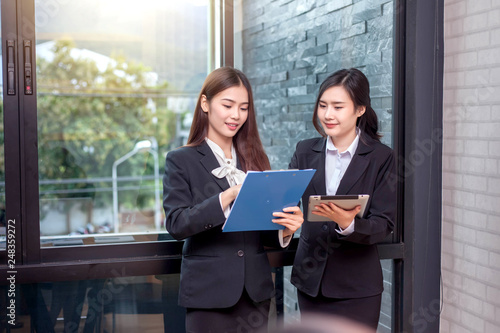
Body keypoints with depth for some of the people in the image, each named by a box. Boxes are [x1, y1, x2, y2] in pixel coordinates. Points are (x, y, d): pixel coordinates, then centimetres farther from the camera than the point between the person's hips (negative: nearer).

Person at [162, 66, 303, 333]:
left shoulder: (254, 159, 9)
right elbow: (176, 224, -14)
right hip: (208, 291, -3)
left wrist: (284, 230, -13)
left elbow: (263, 228, 10)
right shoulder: (181, 161, -2)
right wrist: (228, 196, -26)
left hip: (255, 291, 4)